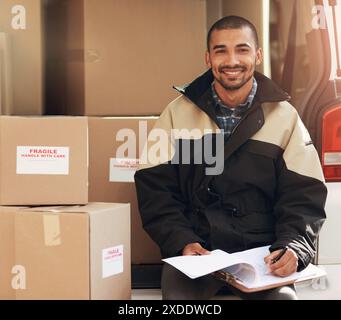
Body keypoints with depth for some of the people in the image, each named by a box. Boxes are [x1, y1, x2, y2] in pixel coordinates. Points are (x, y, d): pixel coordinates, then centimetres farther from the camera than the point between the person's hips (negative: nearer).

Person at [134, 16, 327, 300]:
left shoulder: (285, 117, 6)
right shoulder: (178, 113, 7)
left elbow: (304, 195, 2)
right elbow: (155, 187, 4)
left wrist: (293, 247, -16)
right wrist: (182, 242, -11)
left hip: (260, 251, 1)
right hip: (194, 248, 0)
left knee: (283, 295, -26)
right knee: (177, 293, -28)